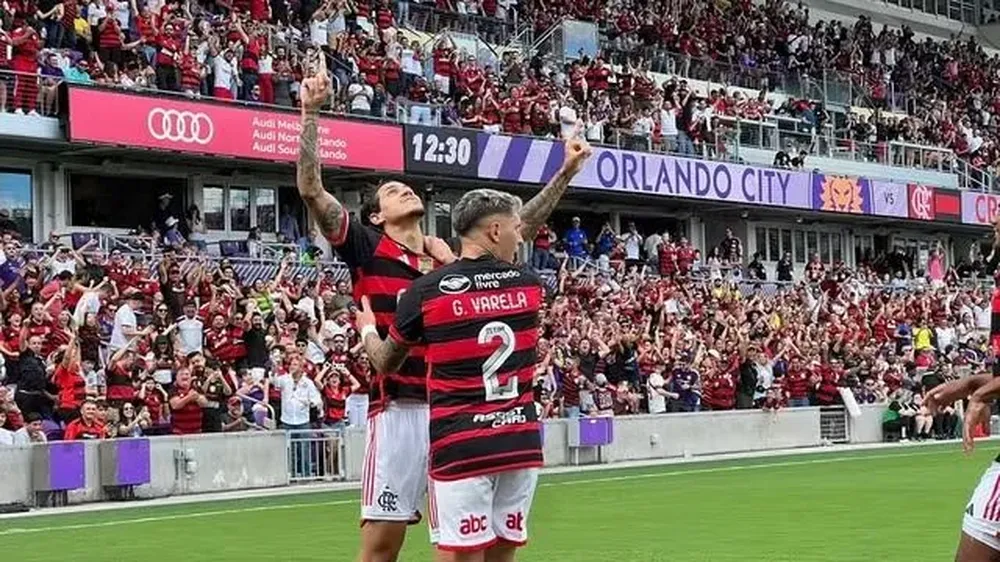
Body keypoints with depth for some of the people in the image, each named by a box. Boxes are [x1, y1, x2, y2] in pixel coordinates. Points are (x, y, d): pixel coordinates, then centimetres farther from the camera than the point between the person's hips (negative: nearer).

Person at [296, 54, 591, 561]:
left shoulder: (454, 258, 16)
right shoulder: (368, 249, 4)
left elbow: (522, 225, 23)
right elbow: (311, 189, -4)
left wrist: (566, 172, 18)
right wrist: (310, 112, -11)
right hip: (401, 409, -5)